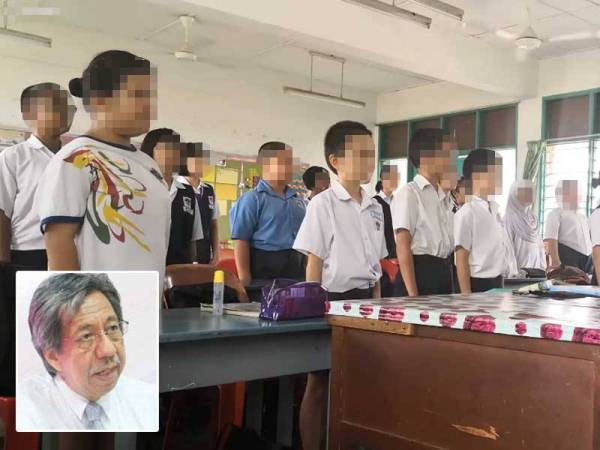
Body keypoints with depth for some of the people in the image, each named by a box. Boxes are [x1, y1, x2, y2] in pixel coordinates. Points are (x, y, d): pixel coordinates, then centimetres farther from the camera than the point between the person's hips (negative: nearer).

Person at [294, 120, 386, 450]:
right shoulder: (322, 204, -10)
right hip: (333, 299, -6)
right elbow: (314, 263, -10)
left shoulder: (374, 207, 9)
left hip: (364, 298, 6)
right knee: (319, 384, 4)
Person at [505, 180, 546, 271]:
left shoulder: (532, 217, 13)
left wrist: (543, 268, 9)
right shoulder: (510, 217, -8)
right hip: (519, 269, -6)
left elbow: (540, 245, 16)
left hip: (536, 268, 6)